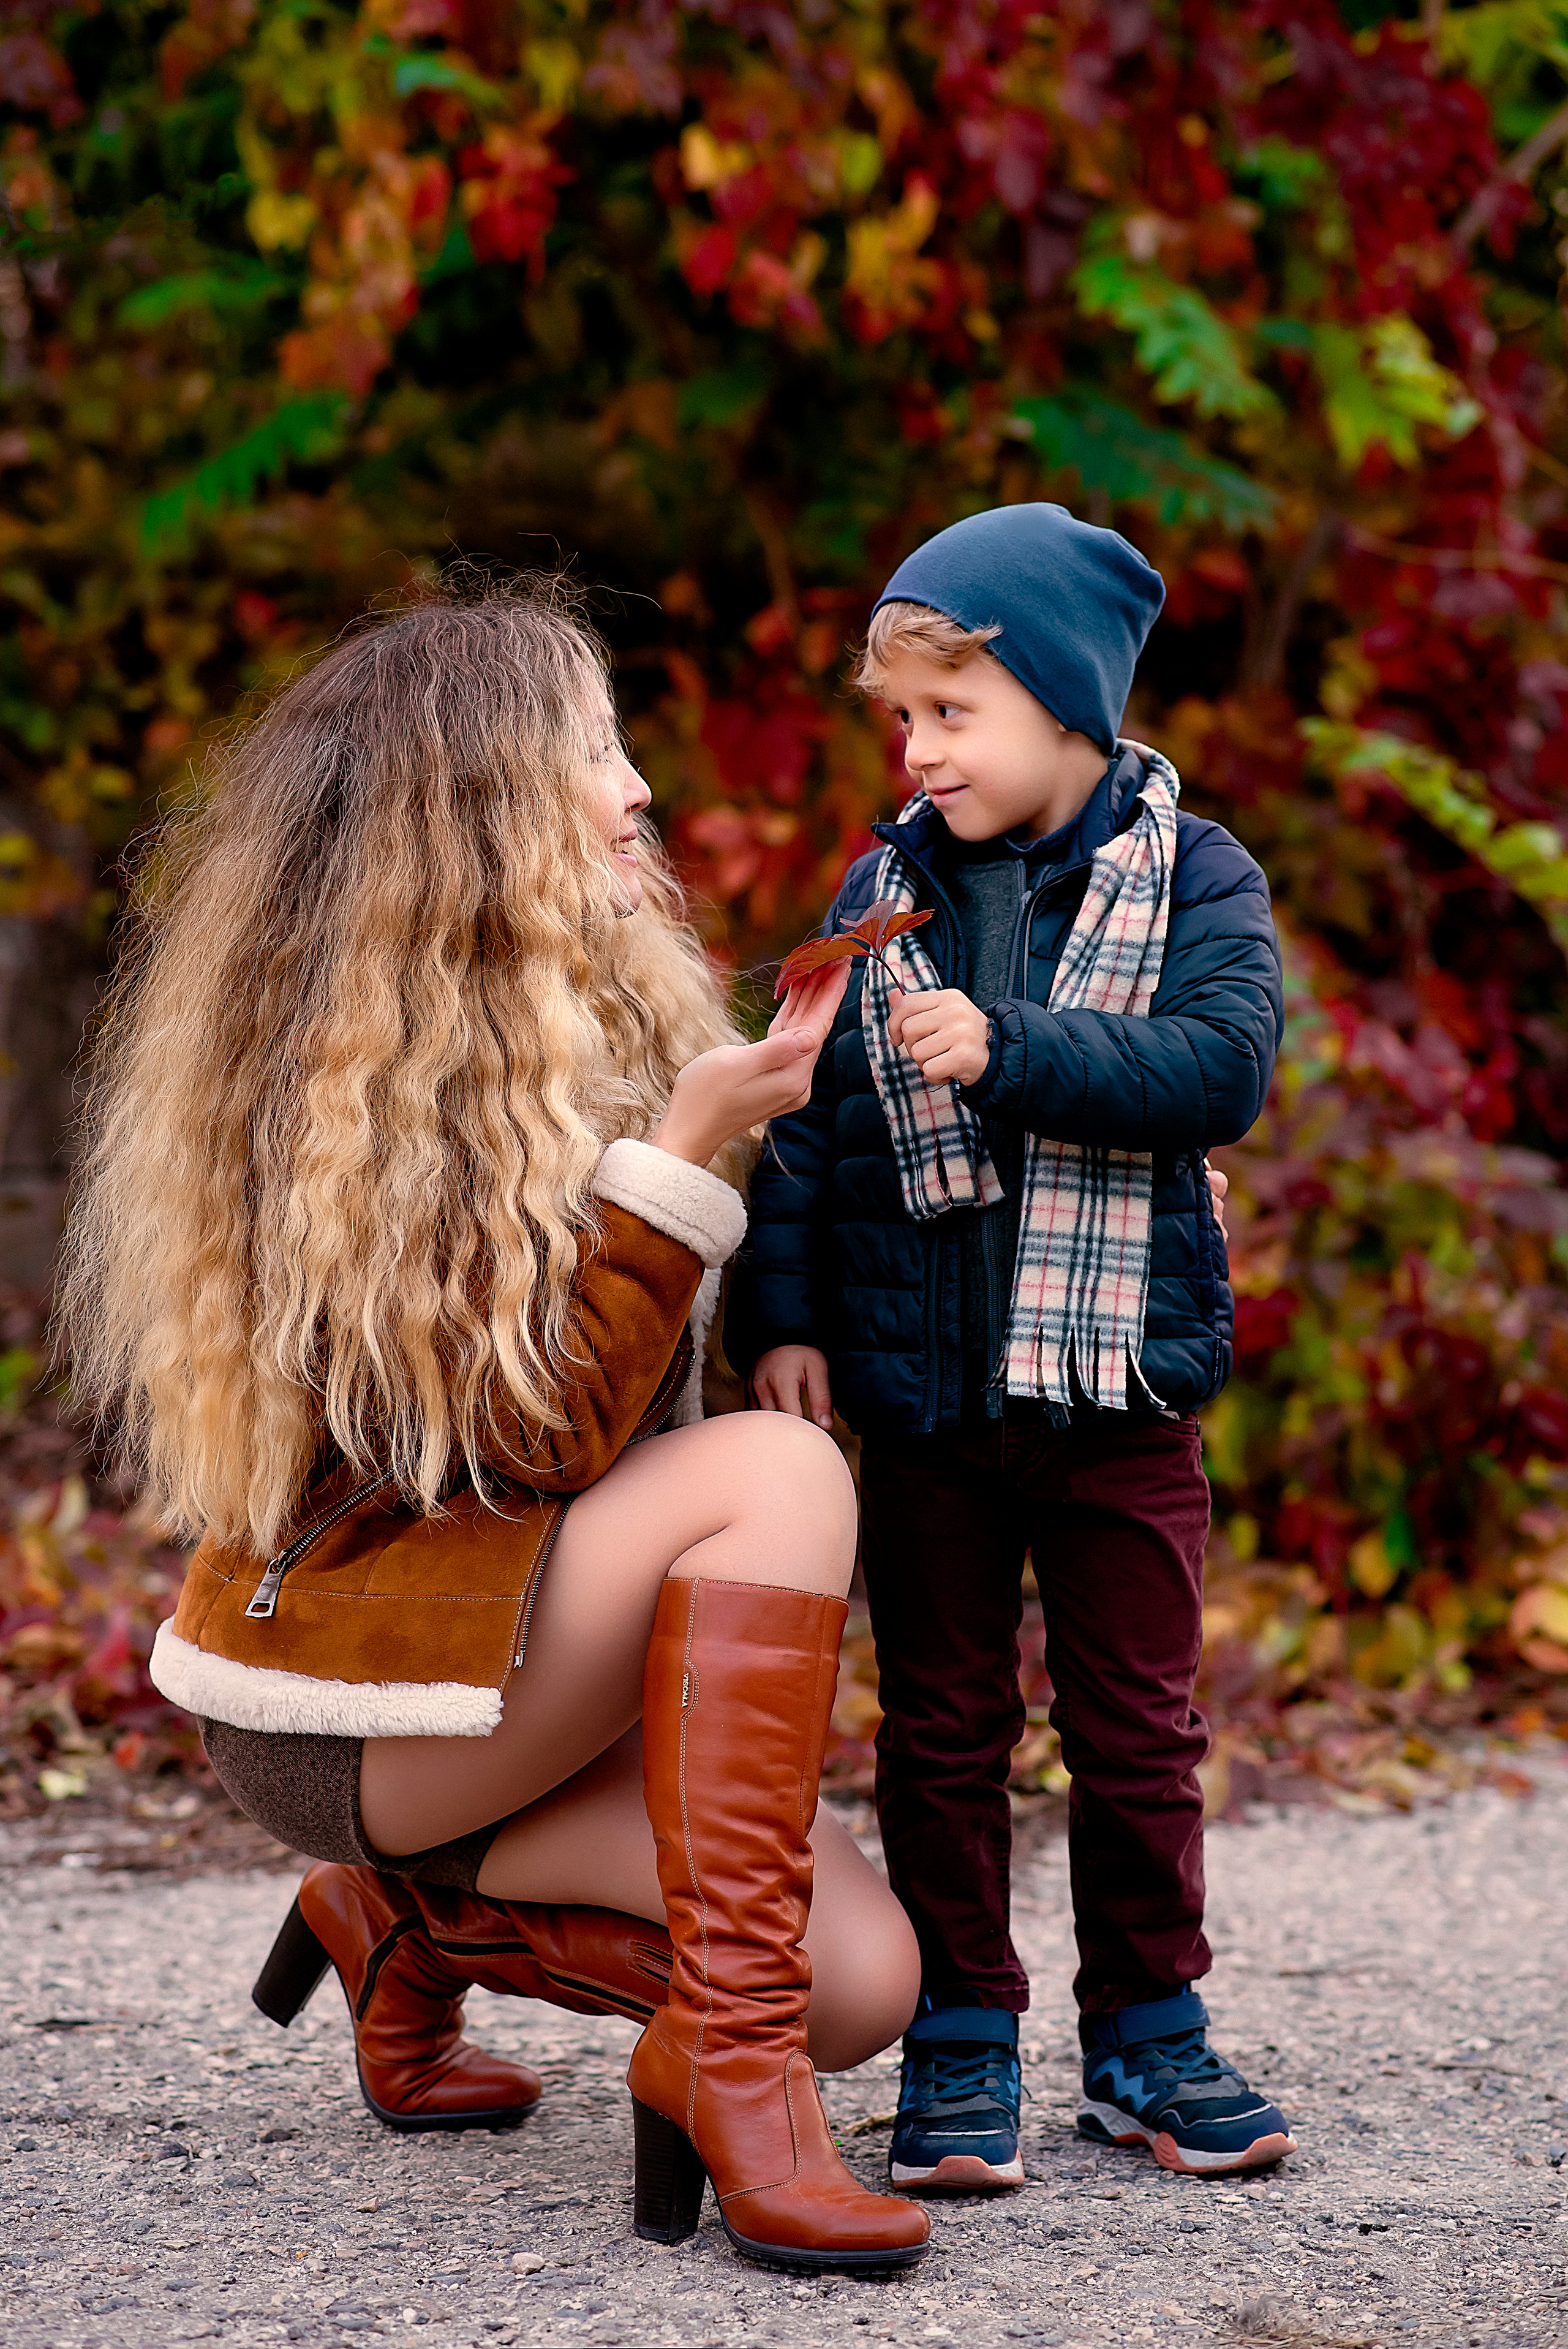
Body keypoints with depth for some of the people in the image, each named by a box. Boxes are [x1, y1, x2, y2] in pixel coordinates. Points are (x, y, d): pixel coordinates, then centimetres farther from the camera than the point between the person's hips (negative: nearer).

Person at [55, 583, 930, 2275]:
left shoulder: (594, 1021, 11)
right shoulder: (368, 1067, -16)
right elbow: (542, 1432, -22)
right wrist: (689, 1146, -25)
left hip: (505, 1620, 8)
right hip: (339, 1674, -8)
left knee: (863, 1979, -10)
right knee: (780, 1474, -29)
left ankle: (416, 1923, 11)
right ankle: (722, 2058, -27)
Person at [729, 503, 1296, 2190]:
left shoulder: (1193, 880, -2)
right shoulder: (882, 894, 6)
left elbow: (1220, 1070, -18)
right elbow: (804, 1113, 7)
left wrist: (1010, 1051, -26)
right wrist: (780, 1317, -1)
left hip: (1118, 1385, -2)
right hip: (920, 1396, 2)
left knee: (1137, 1726, 8)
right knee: (940, 1733, 7)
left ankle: (1146, 2031, 22)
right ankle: (959, 2049, 16)